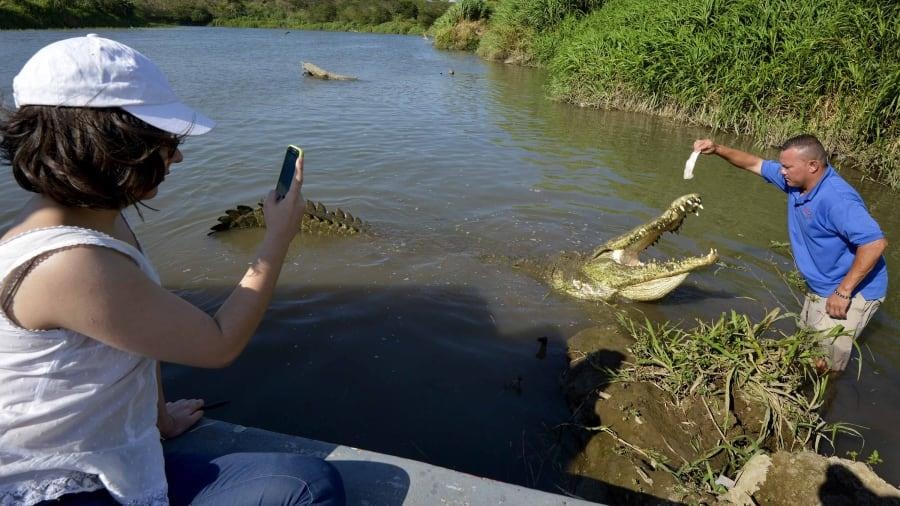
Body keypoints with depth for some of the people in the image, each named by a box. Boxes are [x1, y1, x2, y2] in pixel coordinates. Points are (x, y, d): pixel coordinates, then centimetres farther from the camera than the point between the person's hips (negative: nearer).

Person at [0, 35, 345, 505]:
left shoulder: (99, 219, 0)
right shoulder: (68, 264, -30)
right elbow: (219, 344, -20)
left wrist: (158, 414, 20)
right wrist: (279, 237, -11)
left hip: (113, 466, 8)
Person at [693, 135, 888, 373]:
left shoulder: (837, 199, -31)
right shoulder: (795, 180, -4)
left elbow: (875, 243, -34)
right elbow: (755, 164, 8)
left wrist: (843, 292, -30)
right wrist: (718, 149, -4)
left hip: (852, 292, -9)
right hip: (819, 289, 9)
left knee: (822, 366, -6)